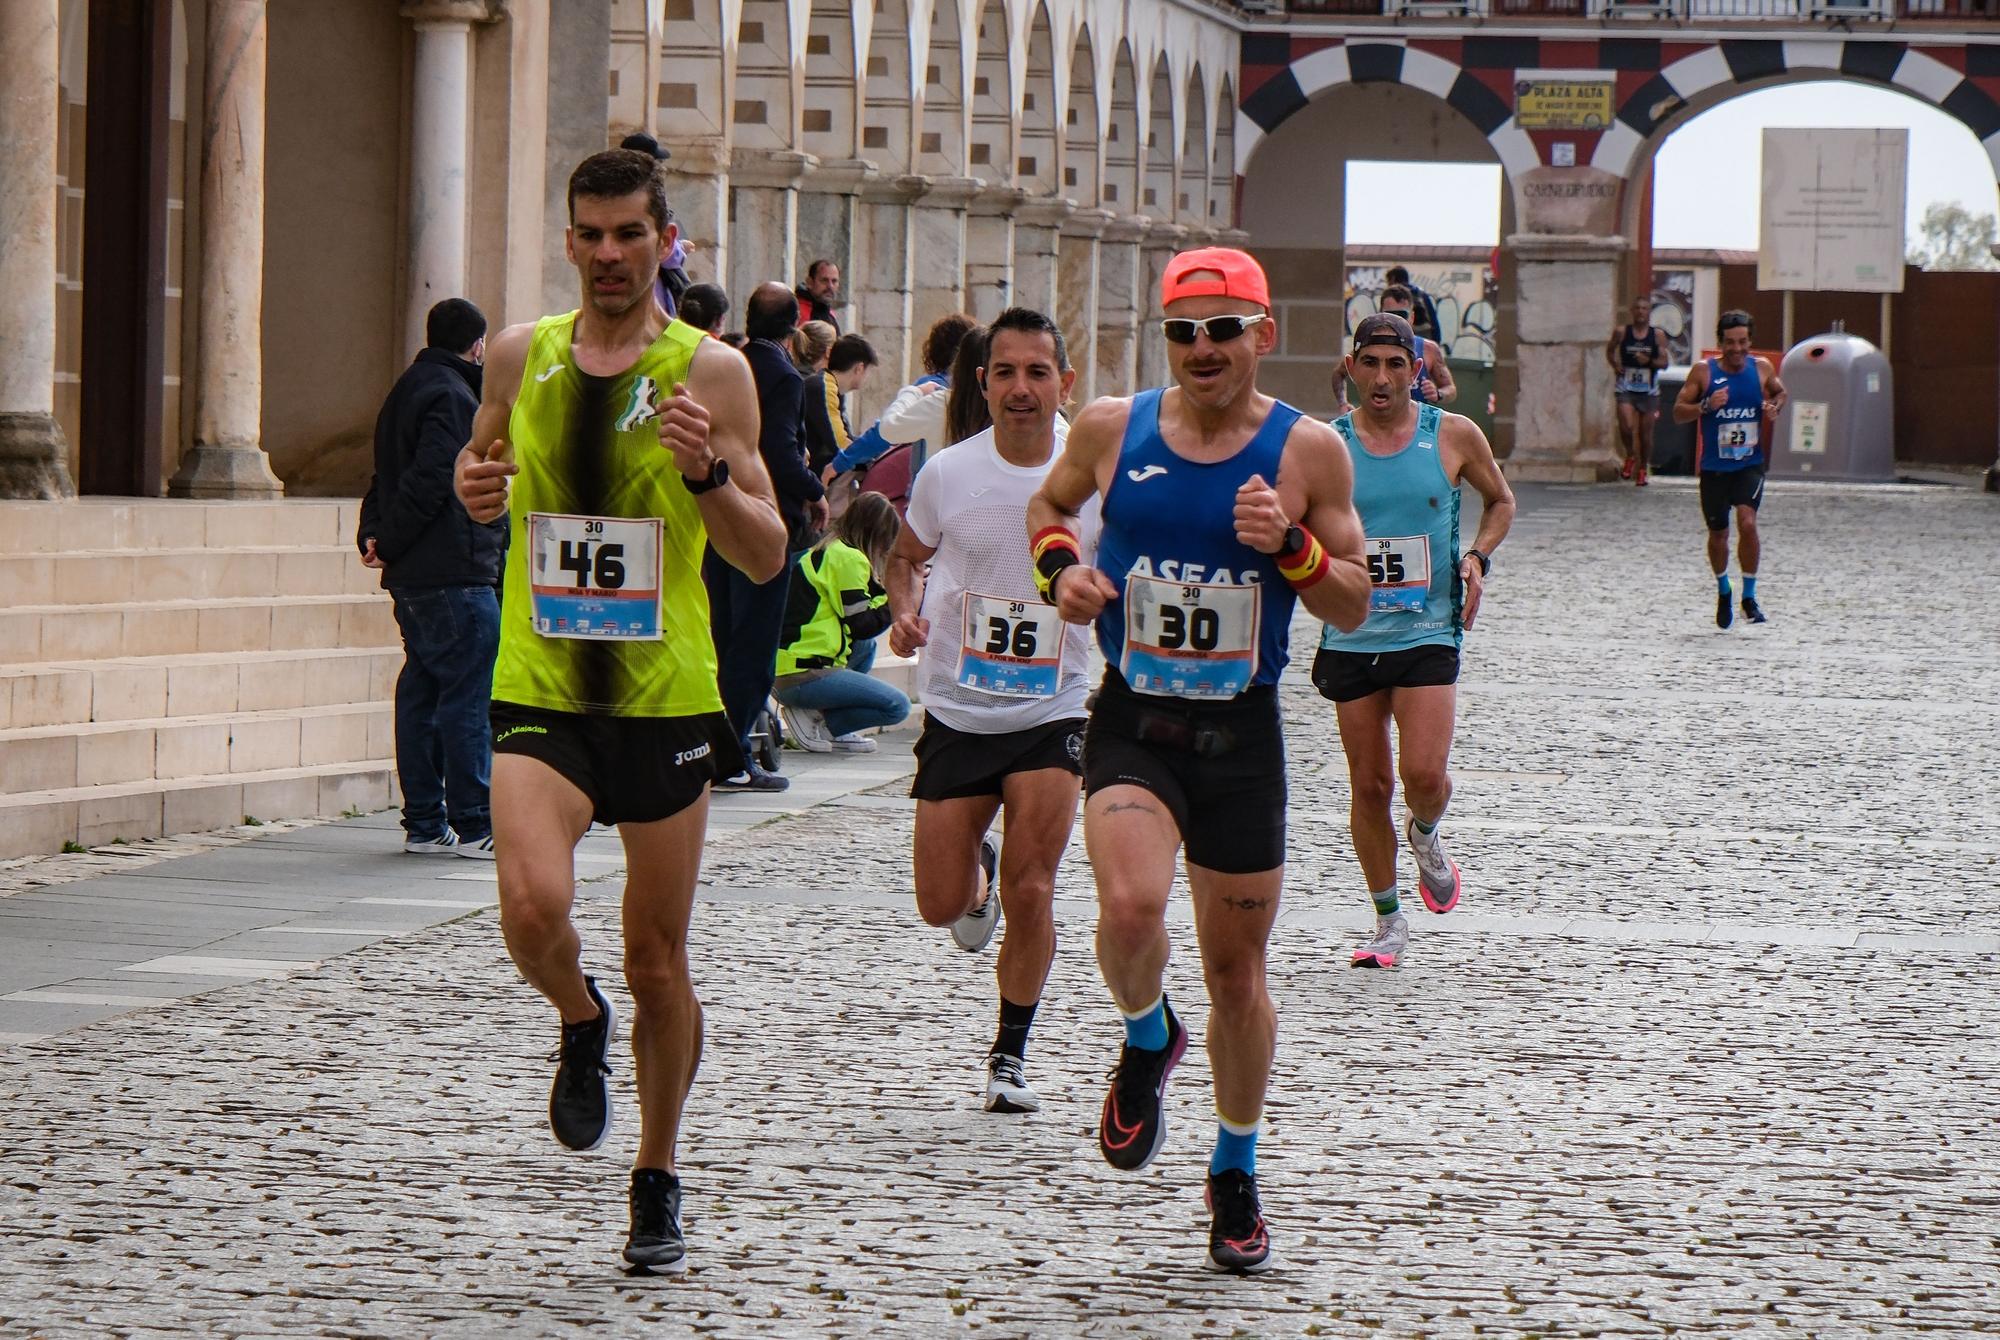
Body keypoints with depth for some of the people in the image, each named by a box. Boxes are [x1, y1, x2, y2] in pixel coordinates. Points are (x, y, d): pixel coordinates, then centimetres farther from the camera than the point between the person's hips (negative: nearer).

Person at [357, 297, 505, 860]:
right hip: (455, 574, -10)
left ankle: (424, 822, 13)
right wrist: (390, 544, -11)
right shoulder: (450, 397, -12)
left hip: (414, 580, 10)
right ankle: (473, 826, -8)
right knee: (467, 695, -8)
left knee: (421, 694, 11)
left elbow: (387, 477, 19)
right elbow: (428, 482, -19)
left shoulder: (408, 391, 20)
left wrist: (374, 534, 6)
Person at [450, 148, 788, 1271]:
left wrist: (708, 473, -20)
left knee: (658, 957, 6)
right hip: (539, 689, 1)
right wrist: (476, 489, -1)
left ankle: (658, 1181, 26)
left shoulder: (712, 373, -3)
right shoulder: (521, 357, 5)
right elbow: (484, 464, 23)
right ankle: (580, 1021, 13)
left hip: (665, 699, -1)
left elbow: (768, 558, -1)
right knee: (535, 909, -23)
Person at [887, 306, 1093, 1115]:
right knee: (941, 907, 2)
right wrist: (904, 612, -6)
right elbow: (905, 554, 14)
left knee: (1030, 893, -11)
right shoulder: (948, 474, -4)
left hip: (1053, 710, -1)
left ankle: (1011, 1055, 10)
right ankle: (978, 876, 40)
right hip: (957, 710, 1)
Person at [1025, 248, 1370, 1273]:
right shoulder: (1111, 429, -1)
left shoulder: (1307, 450, -4)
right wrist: (1061, 568, -1)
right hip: (1131, 723, 0)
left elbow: (1354, 606, 1)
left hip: (1241, 732, 0)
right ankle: (1147, 1042, 8)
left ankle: (1235, 1174, 30)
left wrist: (1288, 545, -18)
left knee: (1237, 969, 8)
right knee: (1130, 906, -27)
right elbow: (1049, 505, 20)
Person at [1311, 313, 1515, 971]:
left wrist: (1478, 557, -1)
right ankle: (1389, 920, 19)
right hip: (1351, 638, 1)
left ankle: (1426, 839, 21)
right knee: (1369, 785, 5)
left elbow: (1501, 501, 17)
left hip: (1428, 632, -1)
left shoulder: (1454, 436, 0)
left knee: (1424, 774, -15)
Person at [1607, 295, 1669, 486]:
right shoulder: (1621, 332, 0)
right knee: (1626, 427, -19)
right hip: (1626, 388, -1)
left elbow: (1664, 362, -1)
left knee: (1646, 433, 6)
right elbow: (1610, 350, 18)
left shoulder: (1658, 335, -1)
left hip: (1649, 390, 1)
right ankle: (1629, 456, 9)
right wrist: (1615, 365, 0)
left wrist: (1649, 361, -20)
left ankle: (1642, 470, 23)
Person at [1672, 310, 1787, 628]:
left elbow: (1782, 393, 20)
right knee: (1718, 533, 10)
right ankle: (1723, 591, 37)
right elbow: (1678, 413, -4)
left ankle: (1750, 596, -9)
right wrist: (1706, 405, -22)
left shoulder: (1762, 368, 0)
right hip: (1713, 467, 0)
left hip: (1750, 464, 0)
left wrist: (1775, 406, -3)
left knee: (1747, 523, -21)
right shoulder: (1703, 371, -5)